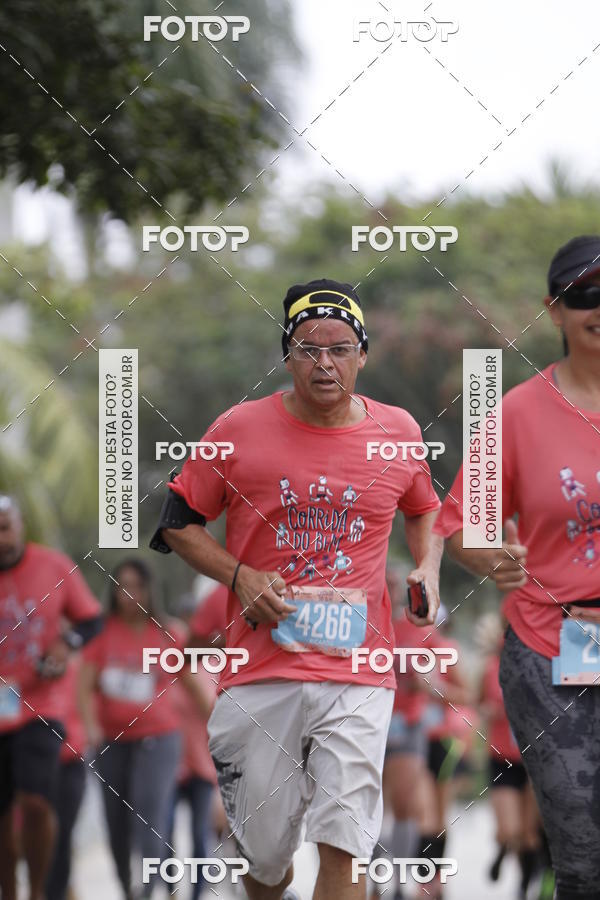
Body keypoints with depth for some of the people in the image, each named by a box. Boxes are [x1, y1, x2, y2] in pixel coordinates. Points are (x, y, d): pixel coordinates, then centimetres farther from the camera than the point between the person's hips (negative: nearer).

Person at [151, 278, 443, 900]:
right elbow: (178, 523, 8)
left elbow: (424, 509, 26)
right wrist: (239, 576, -7)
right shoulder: (238, 429, 0)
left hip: (357, 671, 0)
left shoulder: (398, 432, 6)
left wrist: (428, 568, 7)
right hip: (261, 670, 0)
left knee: (341, 850, -12)